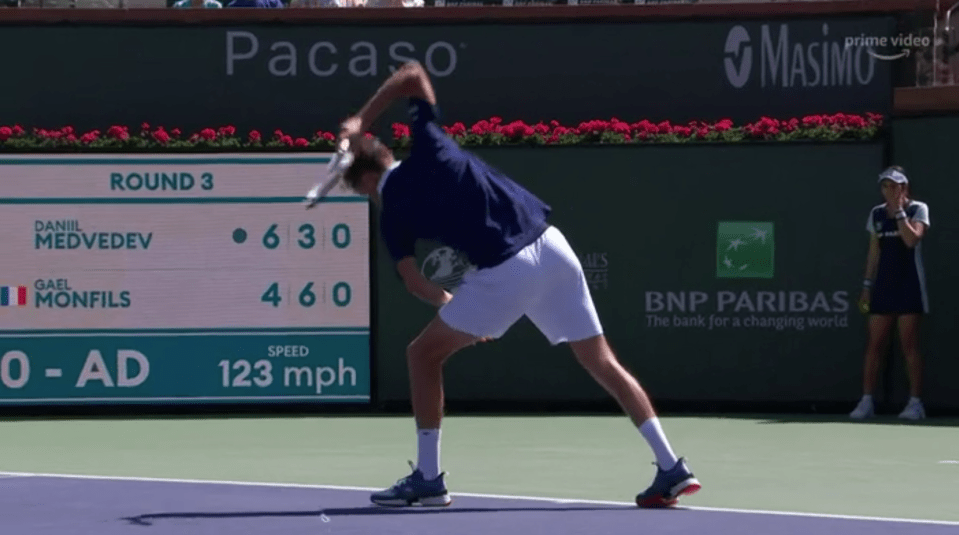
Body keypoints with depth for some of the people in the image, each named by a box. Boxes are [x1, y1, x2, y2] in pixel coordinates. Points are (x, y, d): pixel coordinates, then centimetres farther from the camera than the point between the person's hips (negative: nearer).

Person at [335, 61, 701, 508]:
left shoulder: (393, 214, 5)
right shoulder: (428, 147, 12)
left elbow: (414, 282, 1)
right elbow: (413, 73, 22)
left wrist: (449, 306, 19)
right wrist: (362, 122, 26)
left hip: (504, 273, -5)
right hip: (551, 245, 5)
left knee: (424, 354, 12)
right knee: (602, 362, 10)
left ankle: (428, 478, 11)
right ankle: (671, 467, 4)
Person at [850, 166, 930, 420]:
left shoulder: (918, 209, -2)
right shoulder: (877, 214, 11)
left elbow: (912, 239, -18)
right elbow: (874, 252, 15)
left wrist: (899, 210, -14)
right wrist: (867, 285, 11)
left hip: (909, 285, -4)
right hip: (884, 285, 4)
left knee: (909, 345, -5)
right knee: (874, 344, 0)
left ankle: (915, 402, -2)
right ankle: (866, 401, 2)